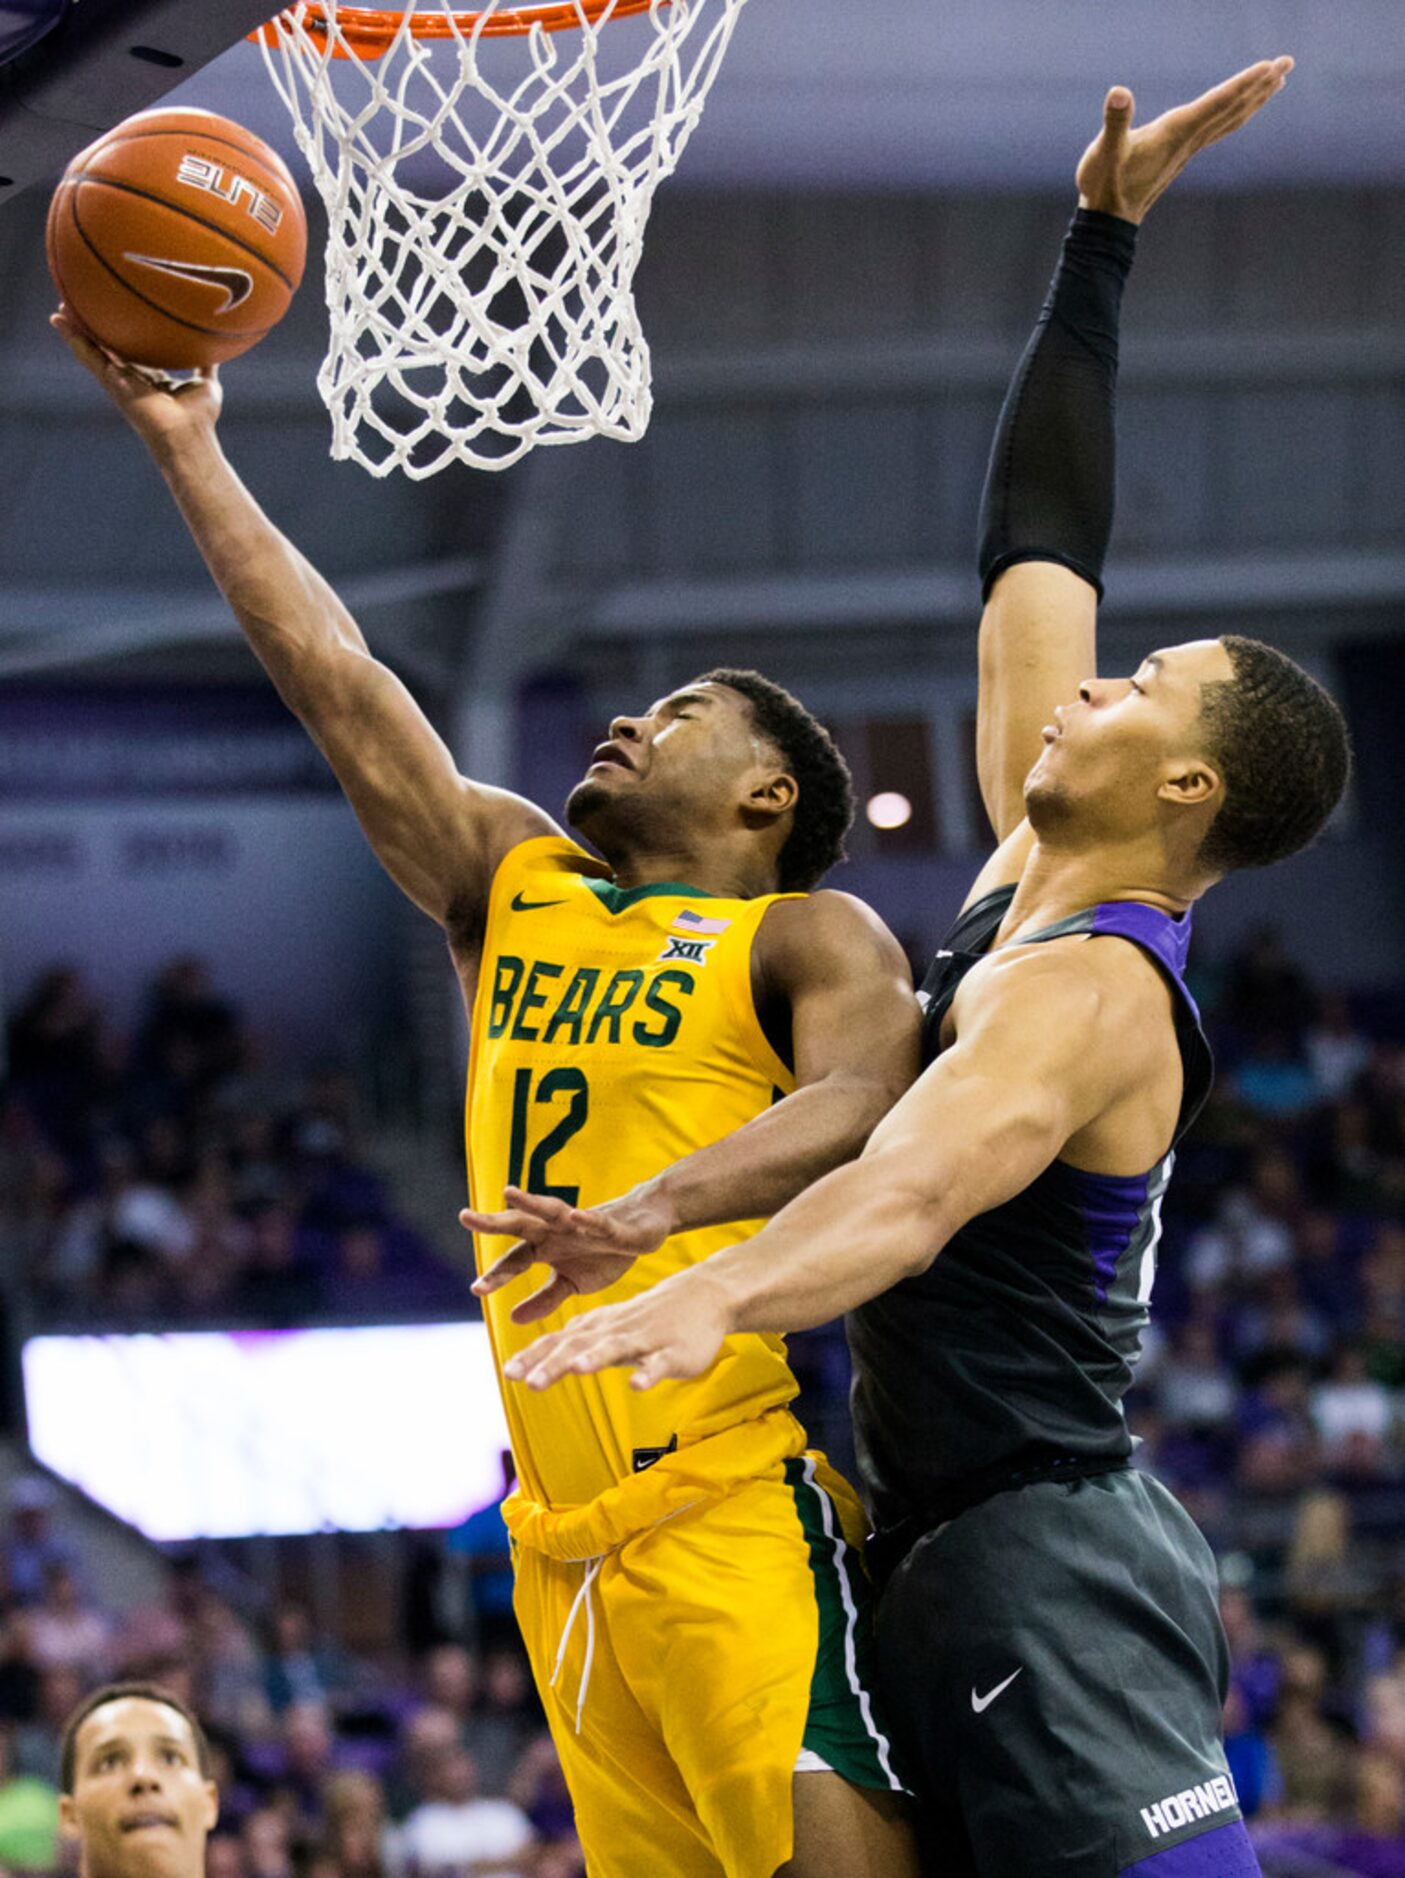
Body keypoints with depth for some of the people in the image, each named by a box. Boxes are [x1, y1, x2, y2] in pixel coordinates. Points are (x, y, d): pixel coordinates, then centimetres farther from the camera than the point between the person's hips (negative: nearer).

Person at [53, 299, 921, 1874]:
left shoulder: (809, 940, 1)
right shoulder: (514, 891, 20)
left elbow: (866, 1098, -20)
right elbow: (339, 685, 20)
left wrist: (659, 1208, -37)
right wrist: (183, 446, 19)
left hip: (747, 1508, -7)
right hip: (565, 1546, 7)